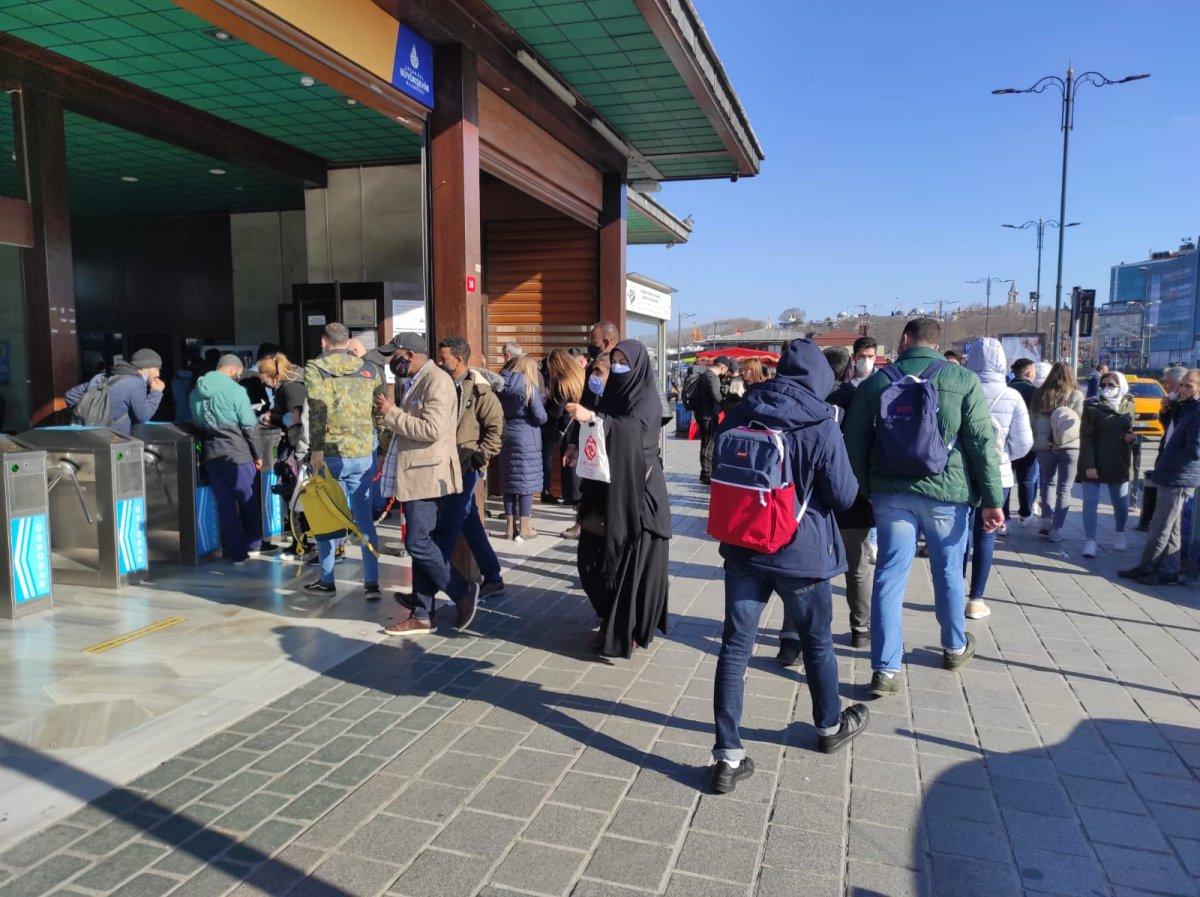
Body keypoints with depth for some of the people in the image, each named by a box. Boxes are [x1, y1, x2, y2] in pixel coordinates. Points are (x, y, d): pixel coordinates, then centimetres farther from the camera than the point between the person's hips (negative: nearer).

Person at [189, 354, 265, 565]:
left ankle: (236, 553, 12)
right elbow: (249, 426, -9)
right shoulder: (235, 390, -10)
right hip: (237, 453, -6)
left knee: (224, 504, 8)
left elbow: (197, 423, 16)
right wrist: (257, 454, -1)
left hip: (210, 454, 6)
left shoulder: (196, 393, 10)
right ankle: (253, 545, 20)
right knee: (250, 500, 10)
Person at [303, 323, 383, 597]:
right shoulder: (368, 370, 9)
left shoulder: (314, 369, -1)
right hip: (364, 454, 3)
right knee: (364, 517, 8)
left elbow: (318, 409, -15)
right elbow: (380, 410, 8)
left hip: (330, 454, -3)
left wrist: (316, 449, -16)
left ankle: (327, 580, 20)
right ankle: (371, 582, 6)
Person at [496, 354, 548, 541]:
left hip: (505, 437, 5)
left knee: (508, 483, 10)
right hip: (526, 439, -5)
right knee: (526, 483, 2)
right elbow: (540, 417, -11)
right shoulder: (530, 387, -9)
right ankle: (524, 528, 6)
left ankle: (510, 527, 15)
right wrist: (542, 418, 9)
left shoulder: (502, 385, 6)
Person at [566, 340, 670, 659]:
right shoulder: (612, 392, 13)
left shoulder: (647, 397, -8)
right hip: (608, 486, 7)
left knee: (630, 559, -2)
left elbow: (633, 429, -28)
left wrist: (592, 417, -40)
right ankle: (611, 617, 26)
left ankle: (626, 631, 6)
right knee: (594, 554, 8)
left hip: (637, 489, -7)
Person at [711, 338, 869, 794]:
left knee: (735, 645, 5)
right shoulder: (822, 426, -15)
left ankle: (728, 757, 6)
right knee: (817, 640, 19)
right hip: (801, 551, -2)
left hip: (743, 548, 3)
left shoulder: (739, 415, -2)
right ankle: (831, 726, 42)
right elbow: (844, 496, -9)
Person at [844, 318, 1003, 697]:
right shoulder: (963, 380, -3)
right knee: (948, 572, 17)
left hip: (891, 492, 1)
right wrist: (992, 500, -2)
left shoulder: (876, 381, 2)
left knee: (890, 576, 4)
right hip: (947, 493, -1)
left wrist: (865, 490, 13)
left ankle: (886, 669, 2)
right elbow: (982, 444, -6)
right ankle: (955, 648, 38)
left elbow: (855, 443, 3)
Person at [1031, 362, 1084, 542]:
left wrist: (1036, 441, 15)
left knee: (1048, 482, 20)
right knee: (1064, 489, 5)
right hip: (1070, 447, -2)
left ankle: (1046, 520, 9)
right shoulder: (1076, 396, -6)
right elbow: (1080, 422, -8)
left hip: (1044, 446, 2)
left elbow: (1033, 421, 6)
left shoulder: (1040, 395, 2)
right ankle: (1056, 529, 3)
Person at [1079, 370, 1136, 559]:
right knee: (1090, 502, -3)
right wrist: (1089, 465, -17)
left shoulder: (1128, 406, 5)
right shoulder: (1092, 407, -8)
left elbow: (1130, 430, 20)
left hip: (1119, 463, 4)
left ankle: (1120, 534, 35)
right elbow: (1086, 437, -11)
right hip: (1094, 463, -4)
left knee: (1121, 503, 13)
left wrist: (1131, 437, -6)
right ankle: (1090, 541, 1)